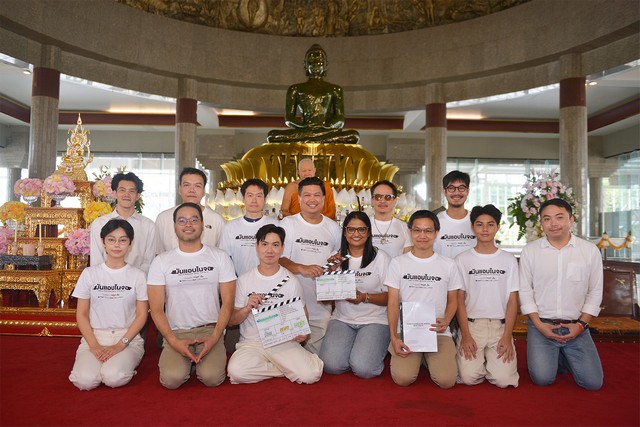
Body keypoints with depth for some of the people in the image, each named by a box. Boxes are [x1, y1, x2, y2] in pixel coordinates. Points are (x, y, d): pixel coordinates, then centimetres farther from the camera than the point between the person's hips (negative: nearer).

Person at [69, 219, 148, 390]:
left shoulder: (138, 275, 3)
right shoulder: (89, 273, 7)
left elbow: (141, 315, 1)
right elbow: (81, 314, 6)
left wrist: (120, 345, -12)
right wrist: (94, 345, -9)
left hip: (128, 339, -1)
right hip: (94, 337, 2)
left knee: (114, 377, -29)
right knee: (84, 380, -25)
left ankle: (126, 363, 3)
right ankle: (98, 361, 6)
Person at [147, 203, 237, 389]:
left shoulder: (220, 257, 3)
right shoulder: (161, 261, 3)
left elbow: (228, 302, 0)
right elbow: (156, 309, 1)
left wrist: (214, 337, -12)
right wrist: (173, 341, -12)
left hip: (211, 330, 0)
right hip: (176, 332, 1)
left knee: (212, 377, -23)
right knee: (172, 379, -22)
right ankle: (172, 357, 11)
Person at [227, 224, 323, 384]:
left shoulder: (291, 281, 3)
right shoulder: (244, 280, 3)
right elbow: (232, 320, 5)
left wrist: (302, 333, -12)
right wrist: (247, 308, -16)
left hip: (284, 342, 0)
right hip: (251, 343, 1)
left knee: (311, 374, -25)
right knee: (236, 371, -31)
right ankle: (286, 368, -4)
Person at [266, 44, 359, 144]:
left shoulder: (334, 89, 18)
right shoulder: (295, 89, 18)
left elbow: (340, 120, 10)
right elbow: (289, 118, 10)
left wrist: (326, 125, -13)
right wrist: (304, 124, -10)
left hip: (327, 132, 0)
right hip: (303, 132, 0)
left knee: (354, 135, -32)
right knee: (272, 135, -29)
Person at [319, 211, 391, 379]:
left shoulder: (381, 258, -2)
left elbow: (390, 297, -4)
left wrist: (365, 297, -20)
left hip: (374, 320, -2)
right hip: (342, 319, 3)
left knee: (363, 369, -22)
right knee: (331, 365, -19)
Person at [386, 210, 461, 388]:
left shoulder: (448, 265, 5)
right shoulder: (398, 263, 2)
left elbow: (452, 300, 10)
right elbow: (393, 302, 0)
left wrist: (446, 321, -12)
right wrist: (394, 337, -11)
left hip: (439, 333, 1)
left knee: (446, 380, -20)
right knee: (402, 378, -22)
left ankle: (430, 358, 14)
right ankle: (416, 358, 13)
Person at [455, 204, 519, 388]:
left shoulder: (509, 260, 6)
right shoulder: (462, 259, 3)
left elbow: (512, 300, 3)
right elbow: (460, 299, 1)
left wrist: (507, 337, -8)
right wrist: (465, 335, -9)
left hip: (500, 326, 1)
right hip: (471, 325, -1)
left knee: (503, 380, -15)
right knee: (469, 378, -16)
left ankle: (493, 359, 17)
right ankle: (479, 359, 17)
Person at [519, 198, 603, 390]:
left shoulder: (590, 250, 1)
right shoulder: (530, 251, -1)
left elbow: (595, 292, 3)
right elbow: (525, 290, 0)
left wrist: (581, 324, -6)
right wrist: (539, 324, -8)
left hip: (576, 326, 1)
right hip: (541, 325, -1)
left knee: (593, 382, -5)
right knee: (542, 378, -13)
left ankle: (565, 357, 24)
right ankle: (549, 358, 20)